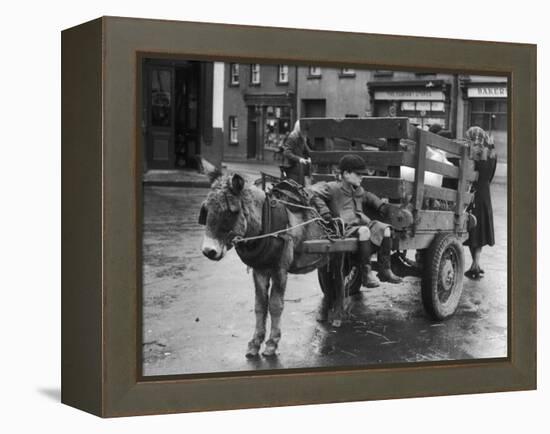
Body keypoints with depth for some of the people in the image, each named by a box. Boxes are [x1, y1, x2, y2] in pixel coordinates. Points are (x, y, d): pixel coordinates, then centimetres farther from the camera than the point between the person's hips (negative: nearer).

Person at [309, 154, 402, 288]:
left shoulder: (359, 191, 26)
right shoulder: (333, 188, 0)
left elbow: (368, 197, 49)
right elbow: (313, 192, -11)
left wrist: (381, 205, 33)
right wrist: (324, 211, -19)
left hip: (363, 223, 8)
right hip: (346, 228, -8)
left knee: (385, 229, -13)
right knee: (364, 231, -37)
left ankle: (385, 270, -10)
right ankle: (366, 274, -32)